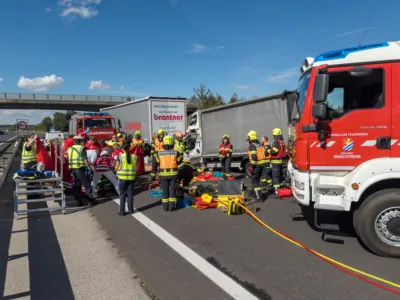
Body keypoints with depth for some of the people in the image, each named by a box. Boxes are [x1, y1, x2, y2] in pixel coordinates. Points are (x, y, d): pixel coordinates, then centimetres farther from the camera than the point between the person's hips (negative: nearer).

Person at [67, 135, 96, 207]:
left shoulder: (69, 149, 13)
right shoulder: (81, 148, -6)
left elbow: (68, 160, 16)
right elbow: (85, 159, -13)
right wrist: (89, 167, -9)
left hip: (72, 168, 6)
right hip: (80, 168, -6)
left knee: (76, 185, 14)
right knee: (86, 184, -2)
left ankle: (79, 201, 15)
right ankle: (91, 200, -6)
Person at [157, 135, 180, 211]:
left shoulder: (159, 153, -2)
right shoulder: (175, 152, -4)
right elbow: (179, 162, 7)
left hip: (163, 174, 1)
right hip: (173, 173, -1)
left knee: (165, 190, 11)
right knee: (172, 190, 8)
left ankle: (165, 206, 16)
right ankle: (171, 206, 11)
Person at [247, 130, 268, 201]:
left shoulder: (252, 146, -12)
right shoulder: (260, 144, 13)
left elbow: (253, 157, -21)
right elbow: (265, 153, 14)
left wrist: (251, 166, -18)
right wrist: (264, 162, 19)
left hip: (257, 164, -8)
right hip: (263, 163, 8)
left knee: (254, 180, -1)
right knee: (257, 179, 23)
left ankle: (258, 196, -7)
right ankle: (254, 191, 40)